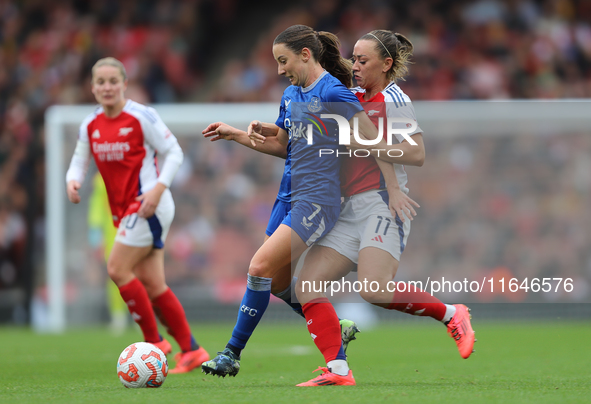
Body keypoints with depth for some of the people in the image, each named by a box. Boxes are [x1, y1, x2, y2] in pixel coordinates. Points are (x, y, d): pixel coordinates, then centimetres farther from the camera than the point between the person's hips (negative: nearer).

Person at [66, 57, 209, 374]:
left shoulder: (141, 117, -10)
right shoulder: (90, 125, 9)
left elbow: (173, 152, -7)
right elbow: (79, 161, 15)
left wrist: (158, 188, -20)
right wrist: (72, 180, -8)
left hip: (149, 206, -7)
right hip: (123, 210, 7)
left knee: (117, 269, -15)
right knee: (152, 286, 4)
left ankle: (154, 342, -5)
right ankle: (191, 351, 10)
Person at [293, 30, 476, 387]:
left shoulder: (392, 99, -3)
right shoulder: (354, 97, 19)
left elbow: (416, 154, -13)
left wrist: (364, 144, -16)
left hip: (385, 202, -8)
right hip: (352, 209, 8)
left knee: (374, 288, -26)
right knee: (307, 287, -7)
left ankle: (451, 315, -5)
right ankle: (338, 370, -7)